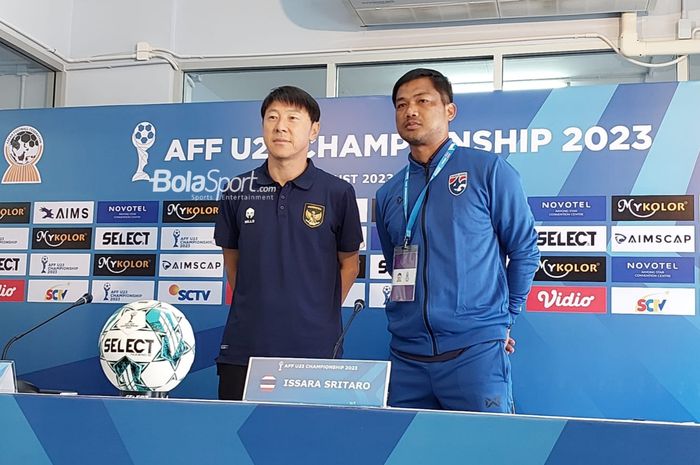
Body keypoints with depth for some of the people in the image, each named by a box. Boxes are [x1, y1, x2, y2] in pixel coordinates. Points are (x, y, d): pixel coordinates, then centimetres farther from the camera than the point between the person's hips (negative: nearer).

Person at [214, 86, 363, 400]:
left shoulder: (338, 193, -2)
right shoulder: (237, 192, 5)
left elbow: (349, 262, 8)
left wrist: (321, 313, 5)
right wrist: (255, 307, 12)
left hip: (315, 348, -2)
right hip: (243, 347, 2)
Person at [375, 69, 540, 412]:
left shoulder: (488, 171, -3)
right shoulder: (389, 193, 11)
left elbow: (524, 249, 2)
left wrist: (504, 317, 7)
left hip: (474, 351, -4)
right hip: (407, 355, 5)